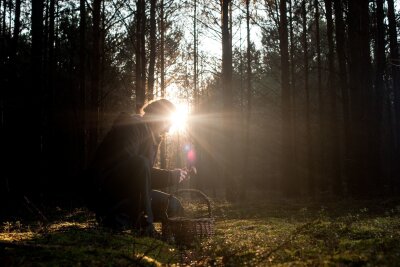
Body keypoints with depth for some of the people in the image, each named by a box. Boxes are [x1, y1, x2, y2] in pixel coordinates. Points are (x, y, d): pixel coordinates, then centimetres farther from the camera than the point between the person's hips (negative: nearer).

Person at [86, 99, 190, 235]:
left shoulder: (150, 138, 16)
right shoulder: (131, 126, -12)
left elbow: (146, 175, 14)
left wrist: (174, 175, 0)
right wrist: (170, 176, -21)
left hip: (128, 191, 9)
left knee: (174, 207, -3)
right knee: (142, 163, -34)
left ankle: (117, 217, -1)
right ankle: (145, 223, -30)